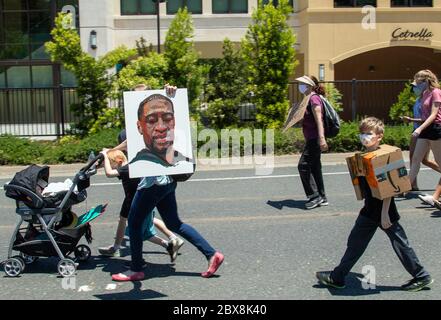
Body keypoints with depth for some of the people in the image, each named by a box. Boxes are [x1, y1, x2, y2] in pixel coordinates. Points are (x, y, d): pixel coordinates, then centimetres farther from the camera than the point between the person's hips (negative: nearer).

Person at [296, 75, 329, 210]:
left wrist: (321, 137, -30)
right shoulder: (309, 99, 17)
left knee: (303, 166, -9)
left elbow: (318, 119, -23)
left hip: (314, 139, -10)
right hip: (311, 139, 10)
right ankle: (321, 198, 17)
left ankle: (314, 196, -3)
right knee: (314, 167, 12)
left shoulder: (314, 98, -13)